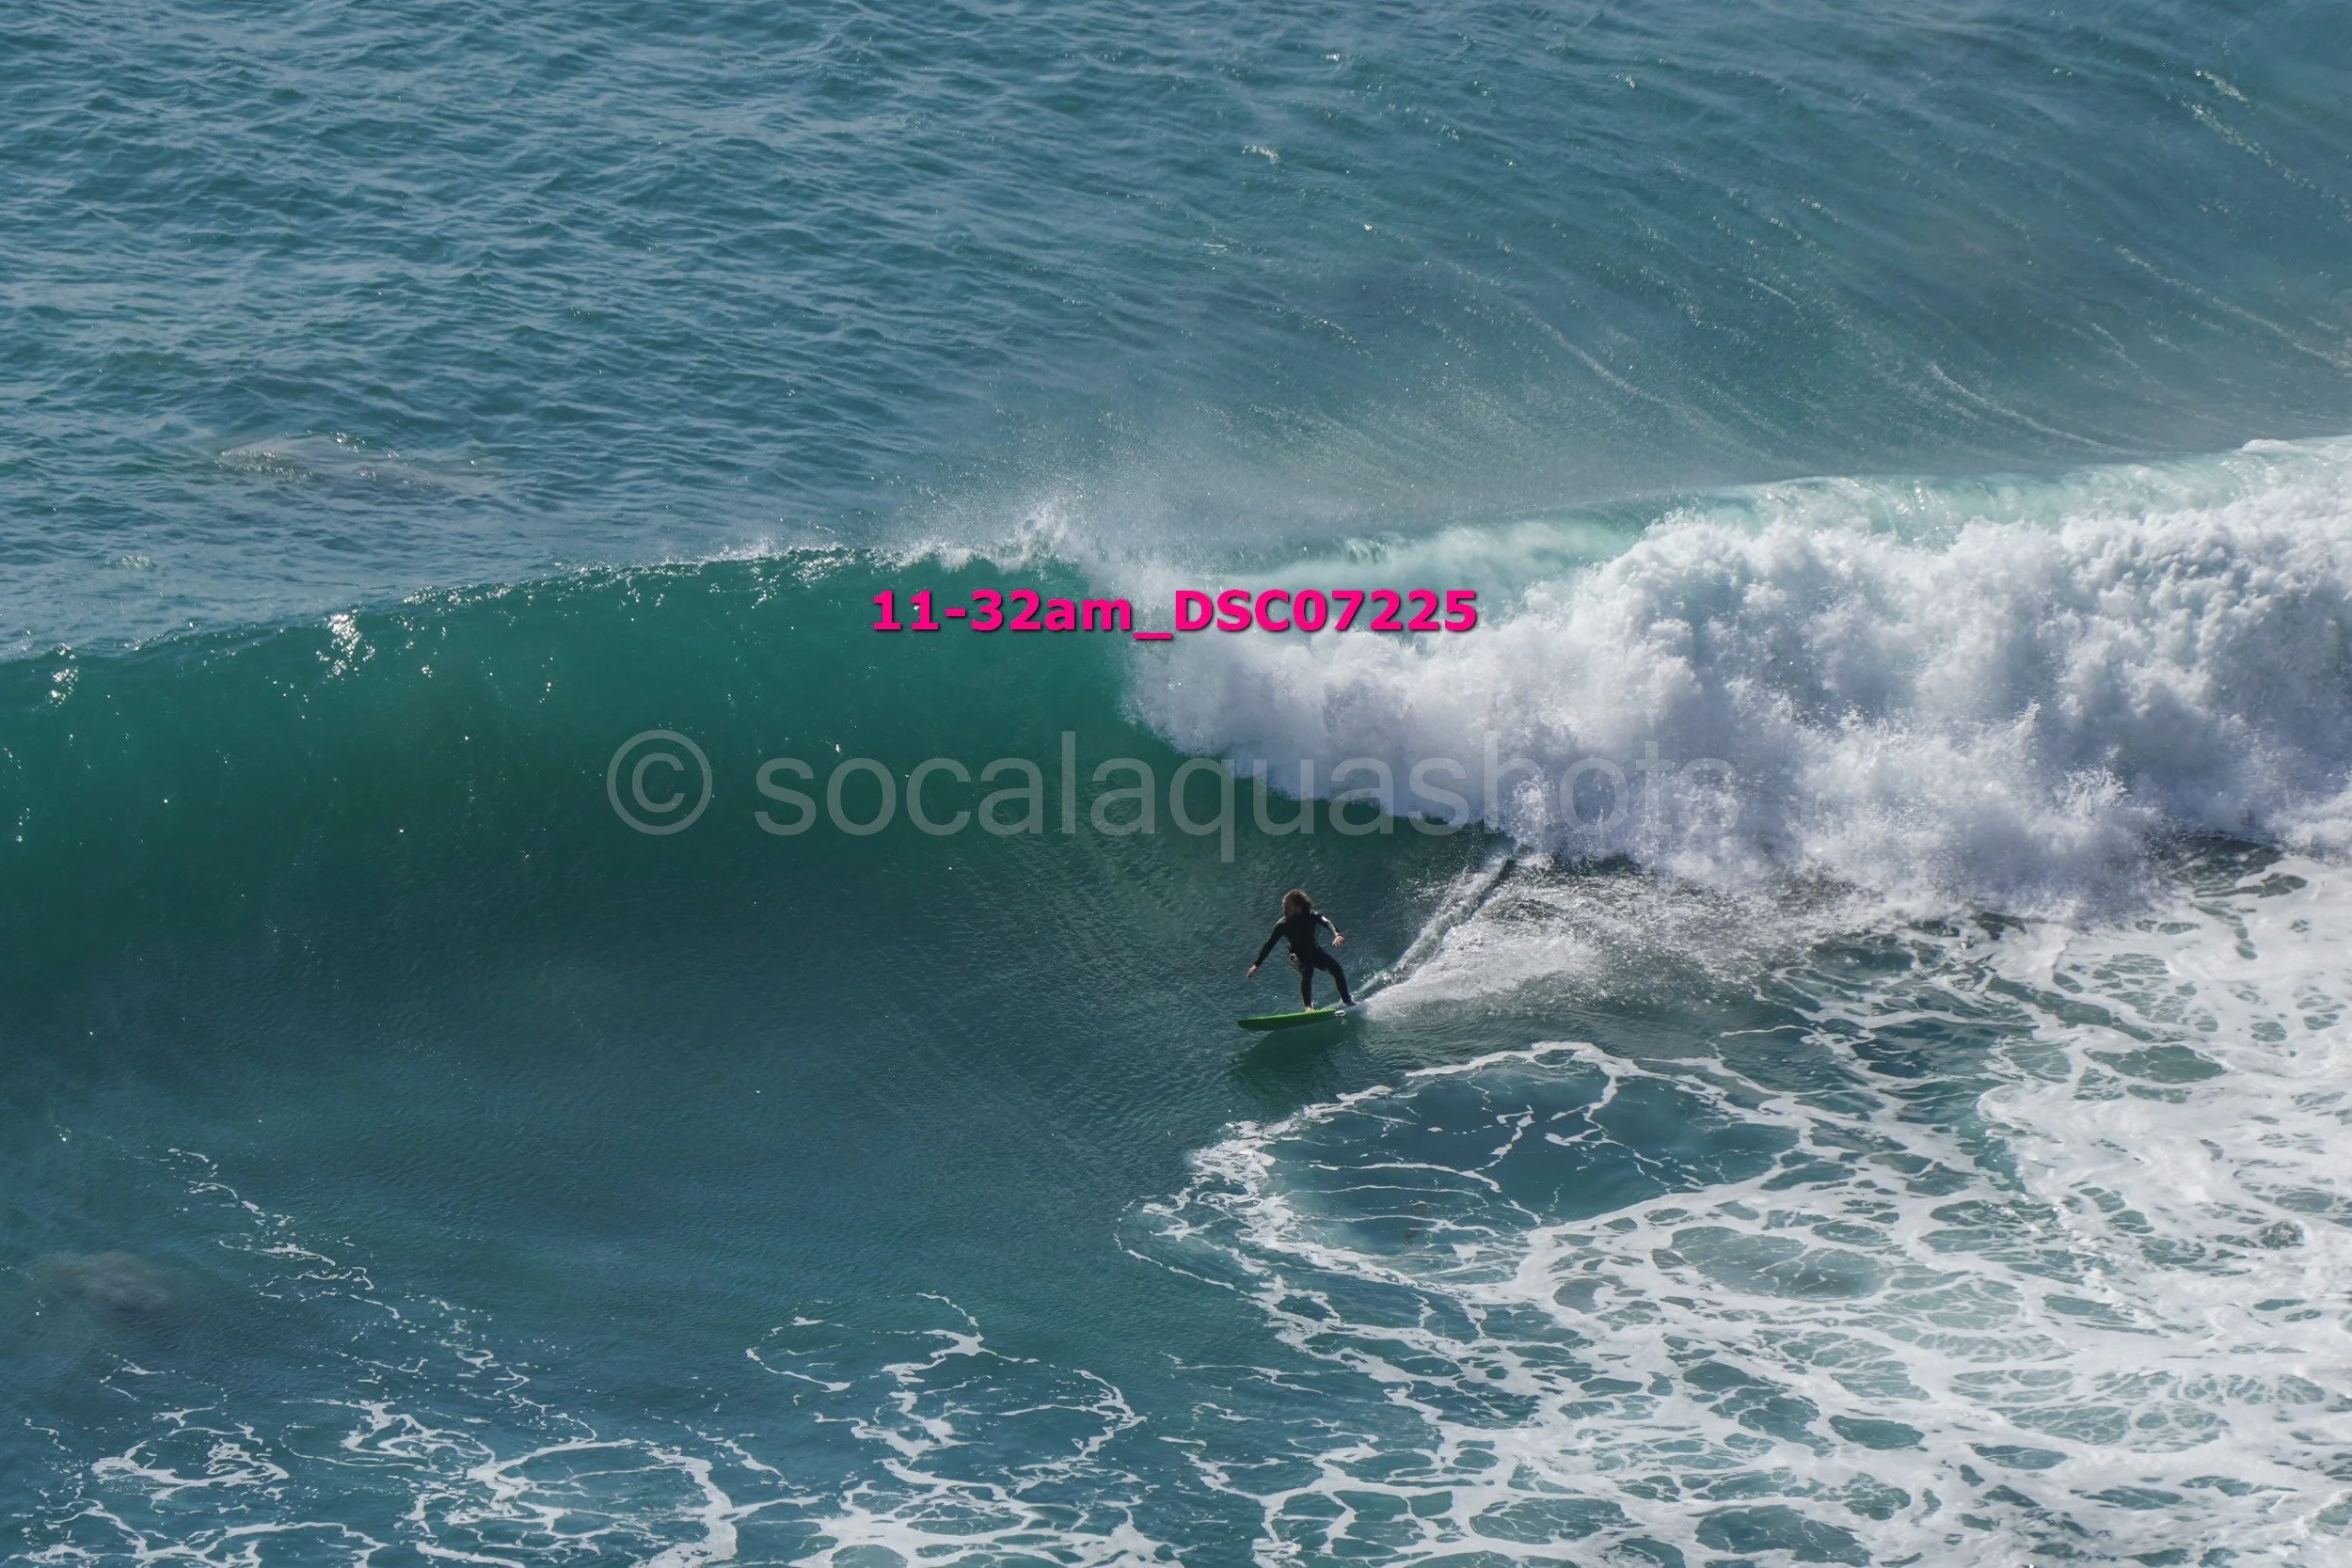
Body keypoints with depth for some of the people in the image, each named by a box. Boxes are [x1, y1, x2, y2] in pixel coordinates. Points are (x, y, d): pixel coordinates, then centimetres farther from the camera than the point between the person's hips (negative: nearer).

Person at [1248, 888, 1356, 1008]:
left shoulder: (1311, 915, -23)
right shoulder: (1282, 925, -21)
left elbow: (1326, 922, -42)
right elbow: (1269, 944, -14)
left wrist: (1336, 934, -63)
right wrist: (1256, 964, -17)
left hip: (1314, 951, 2)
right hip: (1297, 955, -2)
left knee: (1336, 968, -14)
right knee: (1307, 971, -33)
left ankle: (1347, 1001, 4)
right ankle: (1308, 1006, -33)